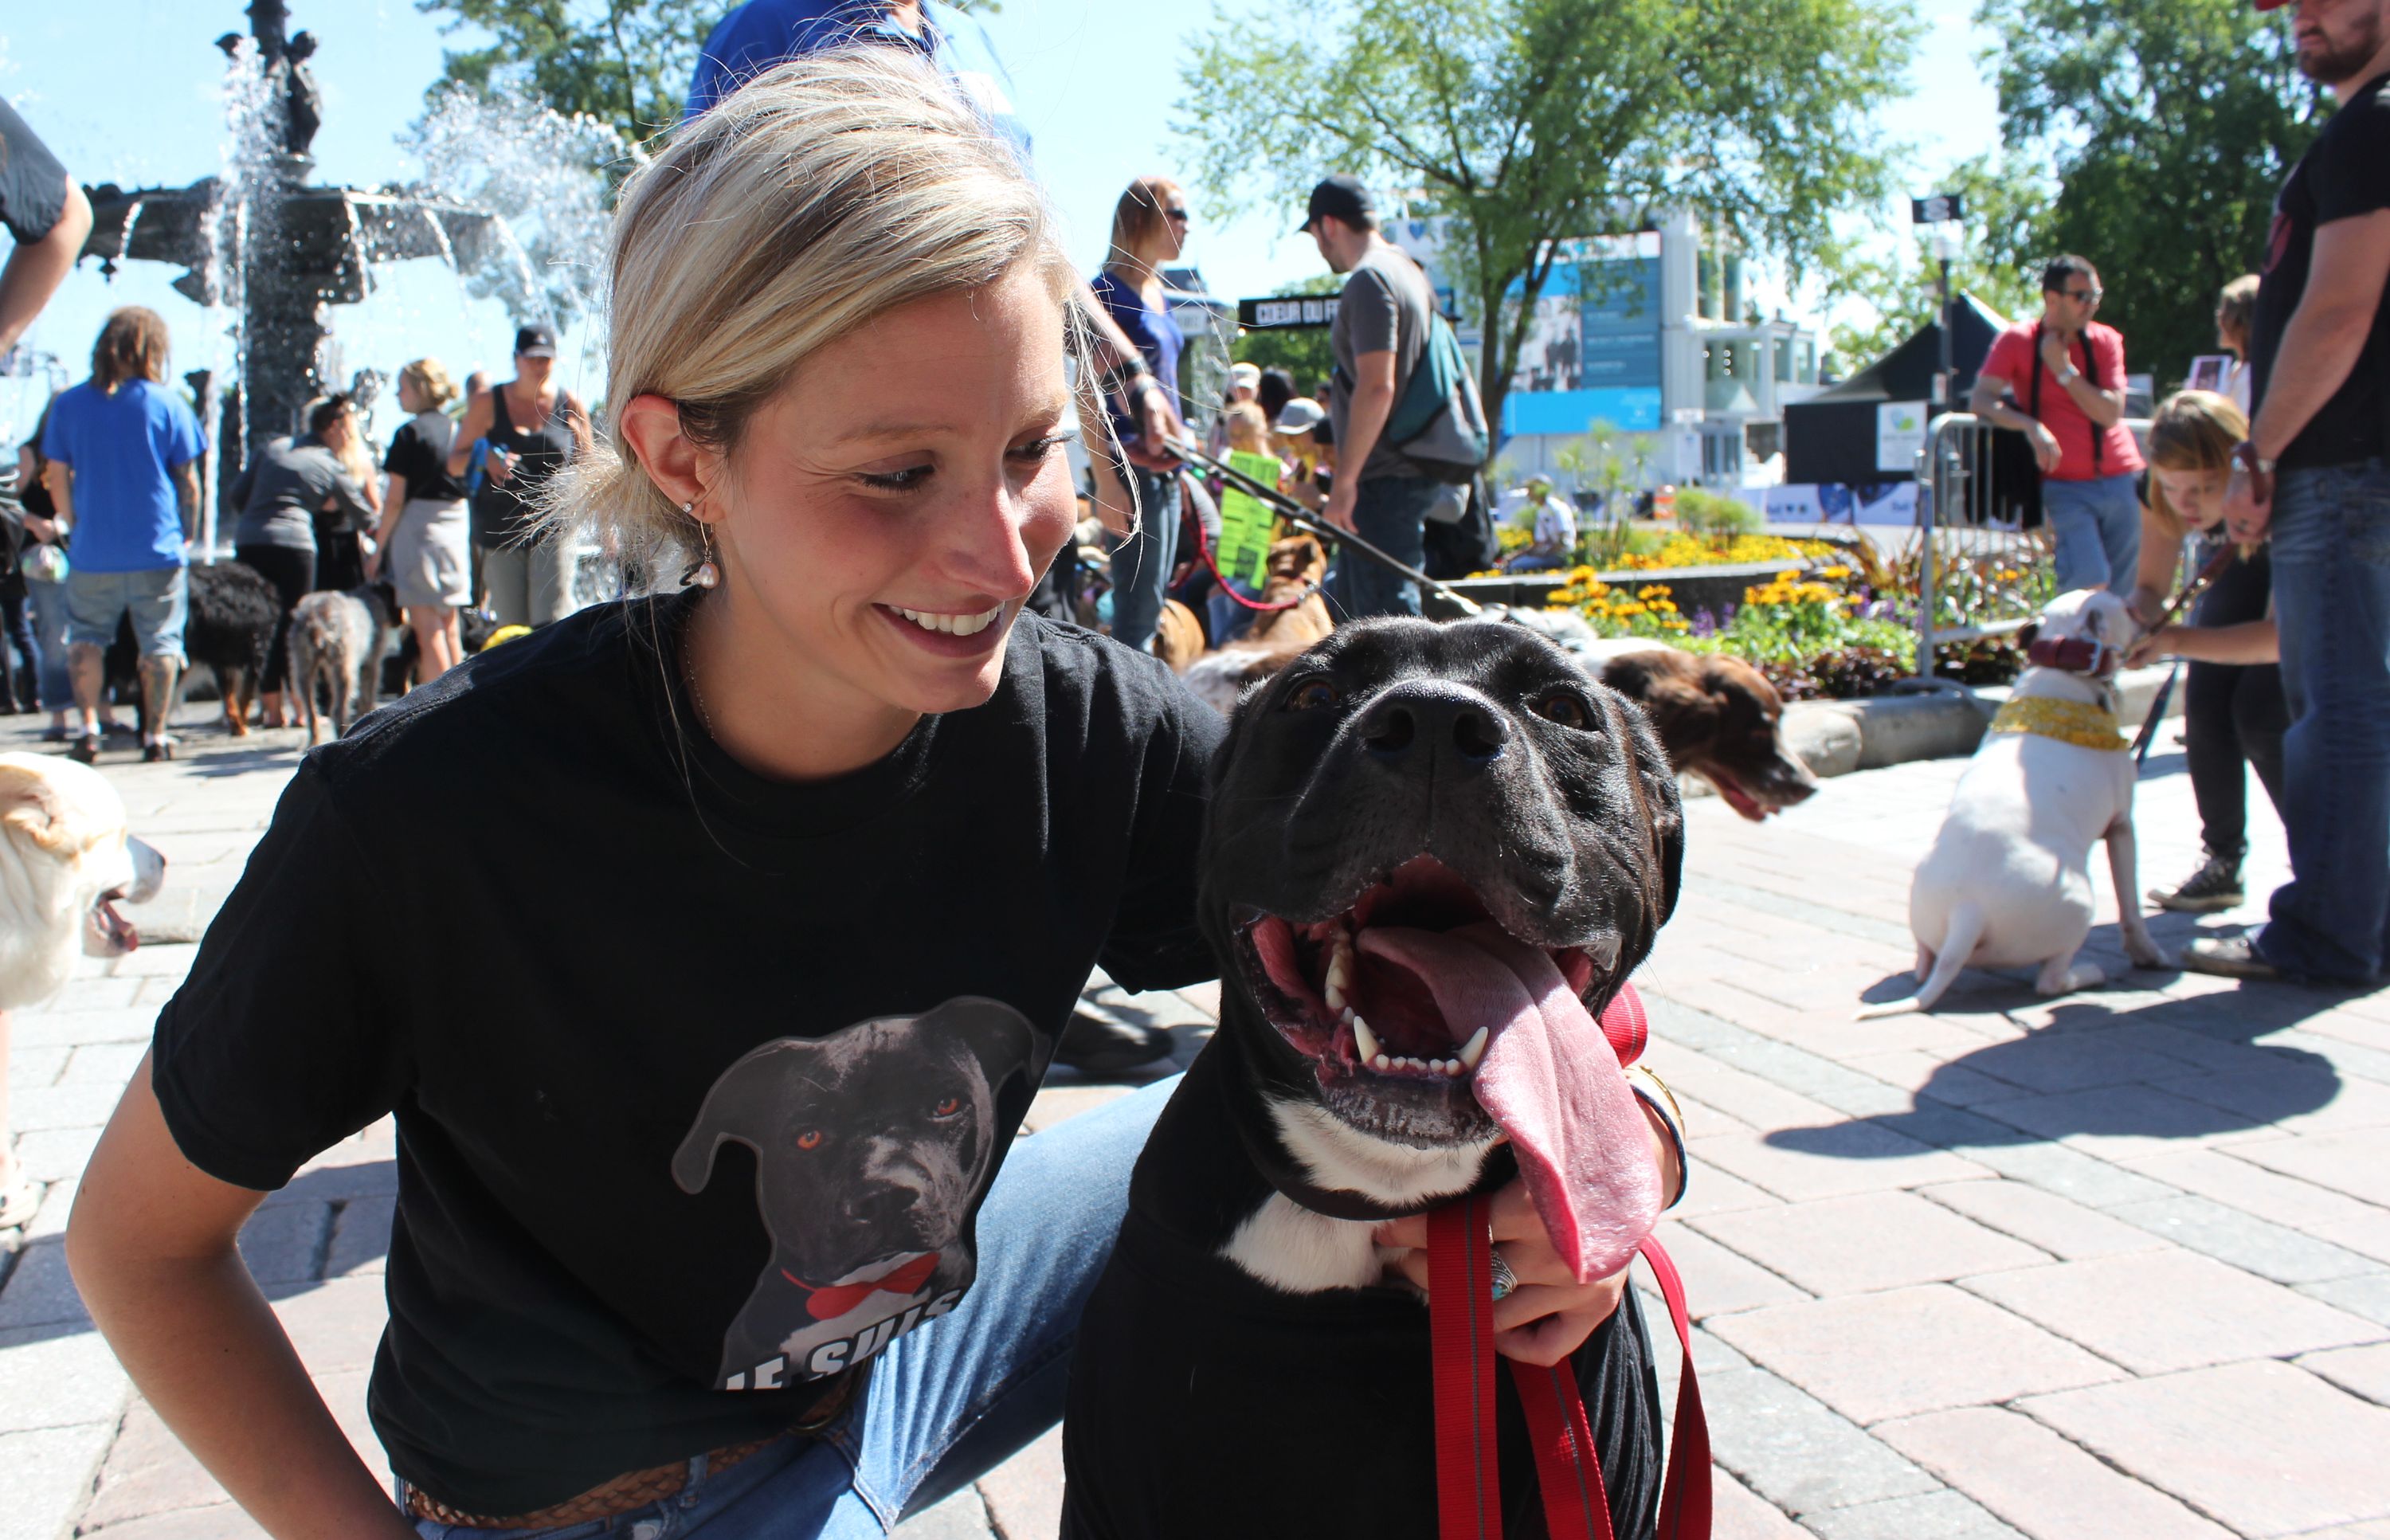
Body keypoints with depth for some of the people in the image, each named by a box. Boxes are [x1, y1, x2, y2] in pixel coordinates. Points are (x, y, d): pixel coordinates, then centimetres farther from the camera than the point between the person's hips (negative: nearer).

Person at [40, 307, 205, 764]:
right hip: (157, 552, -1)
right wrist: (186, 534, 10)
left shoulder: (69, 404, 1)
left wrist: (78, 529, 16)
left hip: (92, 554, 2)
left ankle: (87, 727, 2)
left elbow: (57, 481, 4)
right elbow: (187, 481, -2)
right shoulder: (165, 403, -4)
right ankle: (155, 735, 8)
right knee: (160, 641, 8)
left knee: (85, 637, 14)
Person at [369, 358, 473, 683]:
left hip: (418, 526, -7)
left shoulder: (410, 433, -10)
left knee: (427, 629, -6)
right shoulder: (456, 430, 9)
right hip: (457, 528, 7)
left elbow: (395, 500, -11)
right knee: (450, 626, 14)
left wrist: (378, 548, -5)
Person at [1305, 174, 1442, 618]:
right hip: (1407, 471, 10)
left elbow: (1376, 387, -22)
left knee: (1386, 614, -9)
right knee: (1349, 597, 19)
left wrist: (1345, 479, -20)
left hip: (1386, 480, -10)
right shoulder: (1406, 271, 17)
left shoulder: (1369, 280, -13)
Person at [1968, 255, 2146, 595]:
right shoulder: (2017, 341, -1)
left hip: (2122, 480, 3)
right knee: (2090, 580, -20)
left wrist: (2064, 369, -11)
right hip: (2066, 485, -3)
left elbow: (2111, 412, -5)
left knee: (2123, 592, 3)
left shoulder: (2106, 340, 6)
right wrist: (2032, 426, -27)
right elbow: (1980, 400, -13)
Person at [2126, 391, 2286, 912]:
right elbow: (2152, 587, -15)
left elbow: (2281, 634, -40)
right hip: (2241, 570, 5)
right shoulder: (2161, 493, -28)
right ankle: (2223, 862, 2)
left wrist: (2175, 638, -51)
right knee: (2207, 703, -13)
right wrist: (2133, 622, -39)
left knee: (2263, 708, -20)